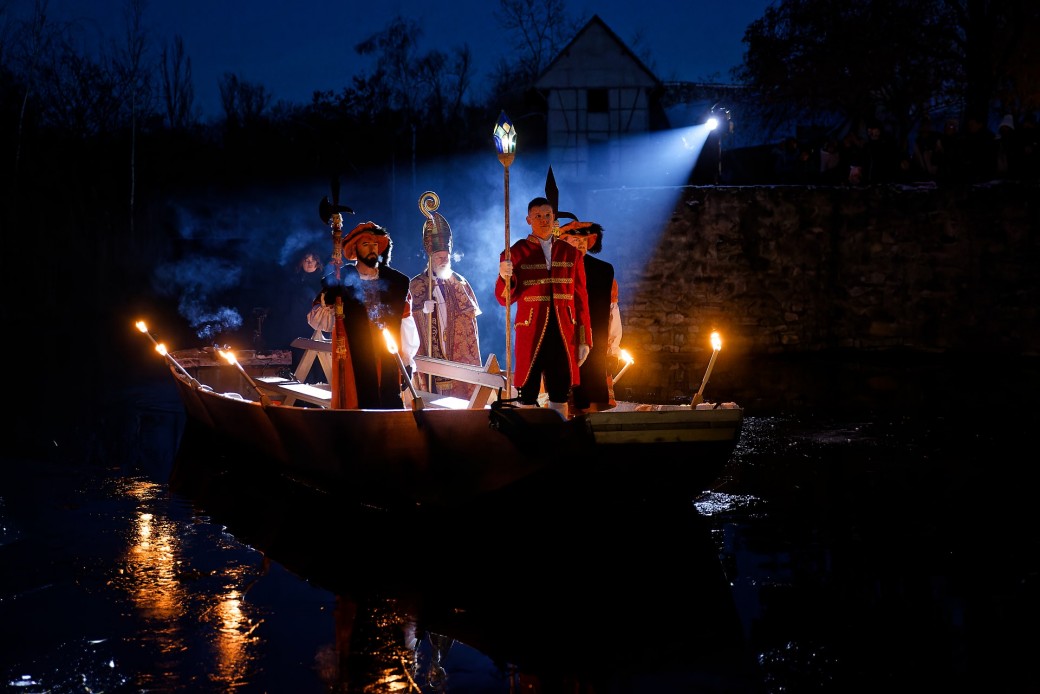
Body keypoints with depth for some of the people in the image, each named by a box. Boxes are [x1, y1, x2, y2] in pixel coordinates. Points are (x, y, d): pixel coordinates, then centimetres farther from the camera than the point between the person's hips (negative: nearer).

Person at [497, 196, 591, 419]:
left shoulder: (571, 254, 10)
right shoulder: (516, 253, 3)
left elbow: (581, 299, 10)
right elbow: (504, 299, -2)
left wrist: (584, 339, 5)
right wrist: (505, 278, -24)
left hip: (563, 334, 2)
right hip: (531, 333, -2)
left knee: (560, 394, 5)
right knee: (528, 395, -1)